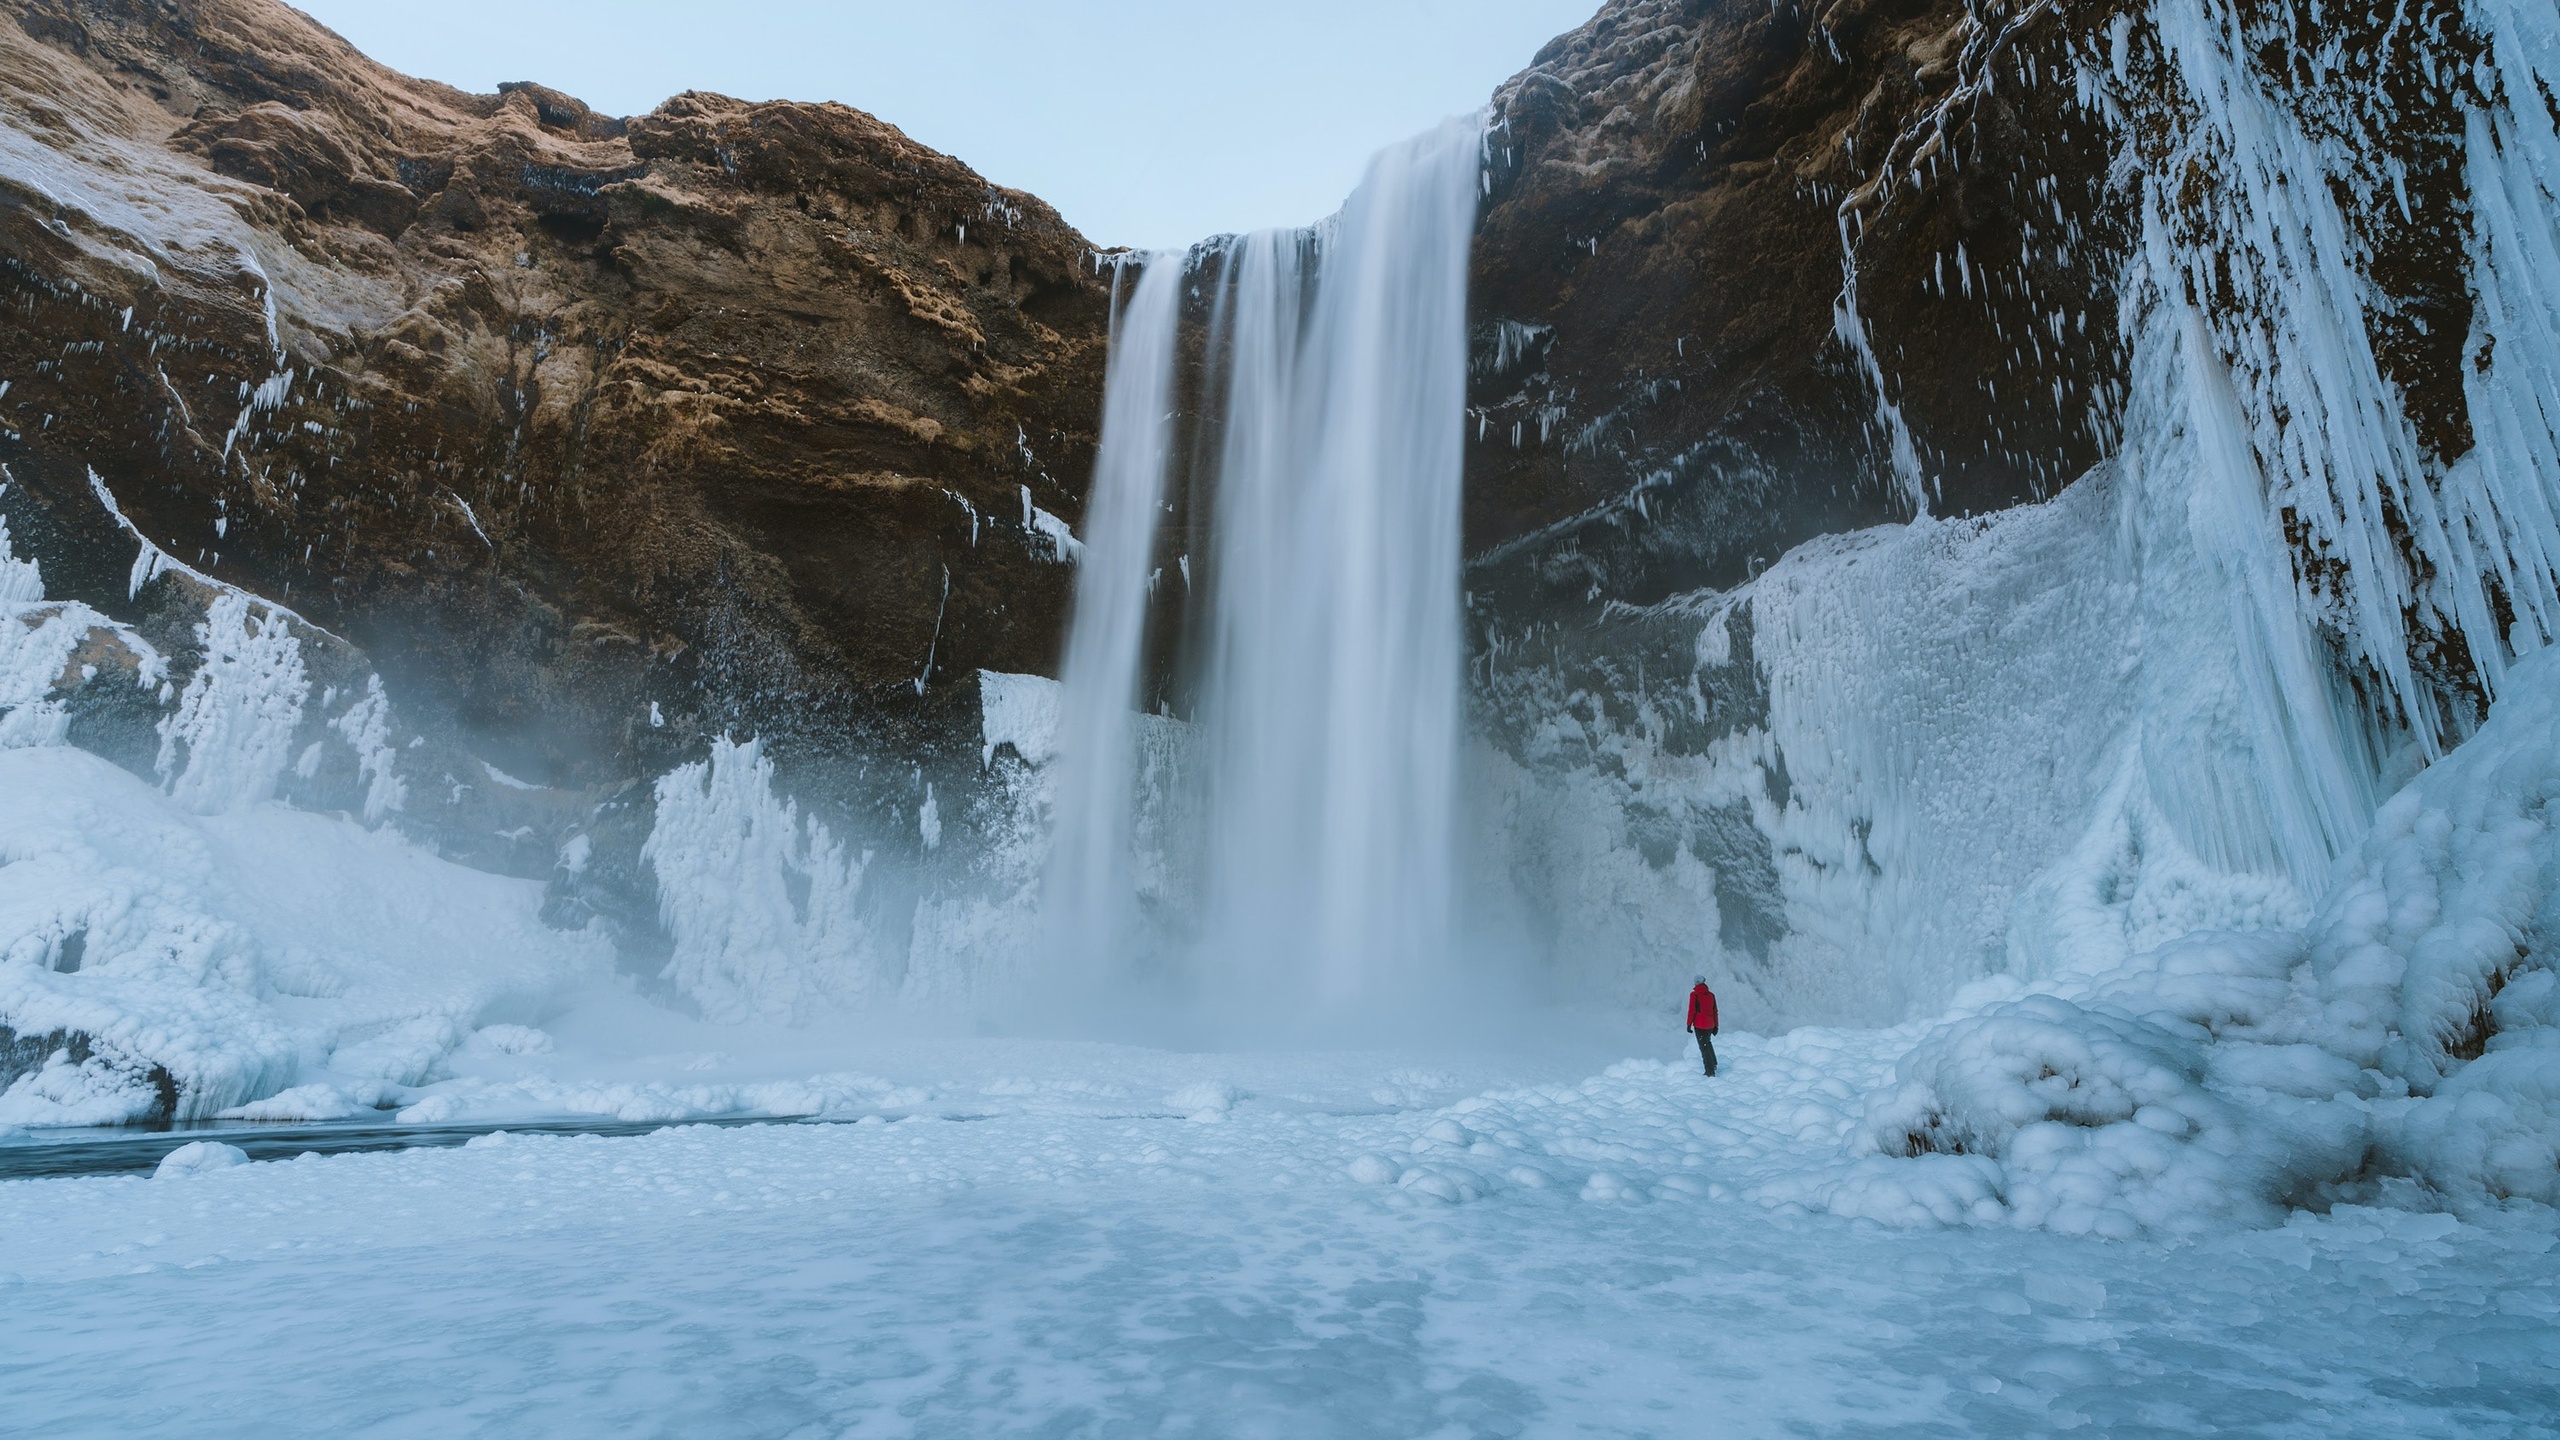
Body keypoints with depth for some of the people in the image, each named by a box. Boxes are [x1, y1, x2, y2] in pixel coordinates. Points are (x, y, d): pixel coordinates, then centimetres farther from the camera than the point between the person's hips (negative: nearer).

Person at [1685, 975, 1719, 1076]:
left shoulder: (1694, 994, -10)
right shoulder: (1711, 994, 5)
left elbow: (1692, 1010, -12)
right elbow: (1715, 1011, 10)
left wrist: (1689, 1024, -4)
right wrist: (1716, 1026, 18)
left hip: (1699, 1025, -5)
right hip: (1710, 1025, 5)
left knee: (1703, 1047, 1)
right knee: (1708, 1042, 29)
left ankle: (1710, 1071, -2)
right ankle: (1714, 1064, 25)